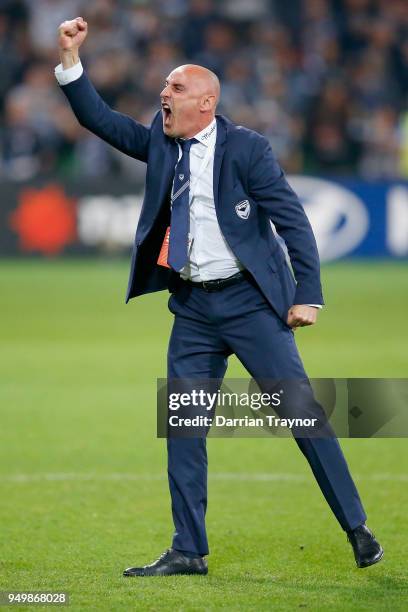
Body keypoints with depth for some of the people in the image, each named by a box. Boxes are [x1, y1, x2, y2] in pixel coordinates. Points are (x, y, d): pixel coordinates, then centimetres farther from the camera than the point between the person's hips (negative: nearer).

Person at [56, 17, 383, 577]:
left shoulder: (245, 149, -8)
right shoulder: (160, 143, 7)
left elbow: (293, 220, -8)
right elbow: (98, 118, 7)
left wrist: (307, 294, -13)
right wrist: (70, 58, -6)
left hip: (249, 301, -5)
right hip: (193, 310, 6)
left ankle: (358, 531, 3)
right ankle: (188, 552, 8)